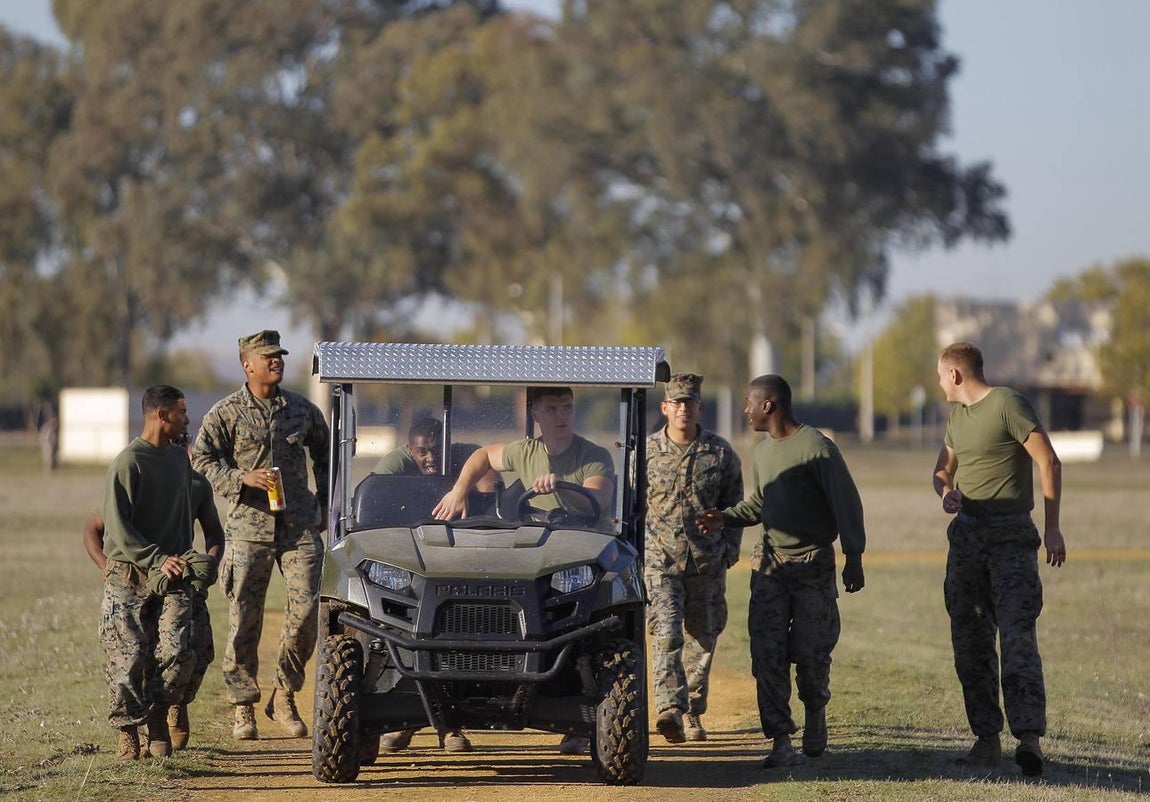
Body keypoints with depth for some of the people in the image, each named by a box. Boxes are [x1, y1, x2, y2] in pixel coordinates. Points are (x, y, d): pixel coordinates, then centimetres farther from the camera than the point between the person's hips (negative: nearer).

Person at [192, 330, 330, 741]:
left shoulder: (304, 410, 11)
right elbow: (202, 460, -1)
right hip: (249, 526, -2)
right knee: (244, 619, -1)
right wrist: (243, 479, -15)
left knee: (307, 607, -9)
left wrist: (324, 506, 18)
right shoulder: (225, 413, 2)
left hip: (300, 526, 2)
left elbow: (324, 456, 24)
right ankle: (243, 709, 8)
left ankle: (284, 698, 7)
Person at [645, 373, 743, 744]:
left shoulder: (721, 453, 3)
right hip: (660, 560, -2)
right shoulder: (646, 451, 1)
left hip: (707, 563, 2)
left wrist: (729, 550, 4)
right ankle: (670, 709, -27)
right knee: (666, 634, -16)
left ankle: (693, 711, 23)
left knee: (702, 638, 8)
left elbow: (733, 505, 11)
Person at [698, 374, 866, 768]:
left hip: (814, 562, -6)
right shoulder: (762, 452, 13)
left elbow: (846, 502, -10)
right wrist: (725, 517, 3)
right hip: (770, 562, 6)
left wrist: (854, 557, -14)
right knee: (767, 653, -7)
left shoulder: (815, 447, -11)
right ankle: (781, 742, -7)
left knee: (810, 652, -2)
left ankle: (815, 716, 28)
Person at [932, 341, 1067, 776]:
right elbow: (942, 469, 25)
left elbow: (1049, 463, -11)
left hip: (1010, 536, -8)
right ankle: (987, 738, 8)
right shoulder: (957, 414, 16)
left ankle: (1029, 736, -25)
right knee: (970, 642, 5)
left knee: (1017, 634, -17)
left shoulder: (1008, 404, -9)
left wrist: (1052, 528, -13)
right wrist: (946, 492, 0)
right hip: (966, 536, 8)